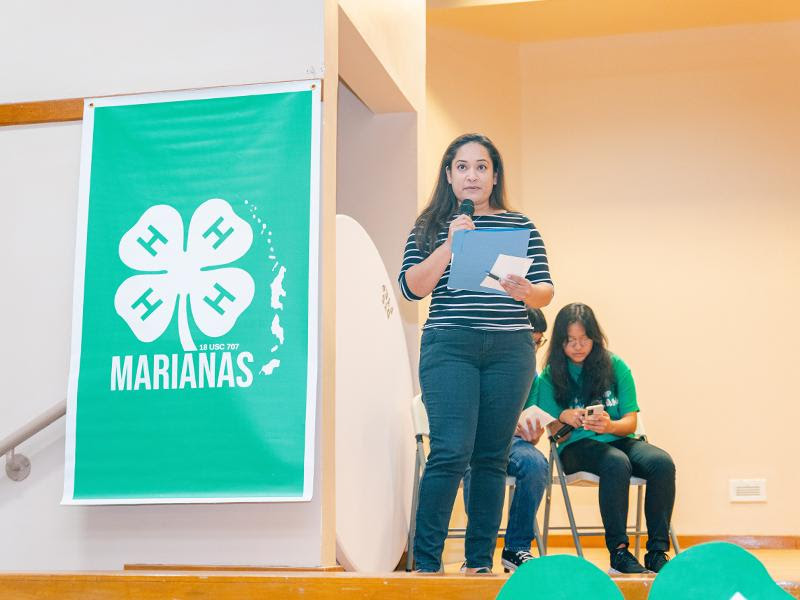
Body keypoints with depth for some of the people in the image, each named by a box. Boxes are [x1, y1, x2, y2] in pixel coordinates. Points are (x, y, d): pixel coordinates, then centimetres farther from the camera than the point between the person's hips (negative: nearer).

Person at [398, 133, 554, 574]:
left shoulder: (520, 226, 13)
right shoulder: (430, 226, 9)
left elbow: (546, 289, 9)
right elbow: (411, 287, -1)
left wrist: (527, 292, -14)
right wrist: (449, 245, -12)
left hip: (510, 350, 2)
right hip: (449, 347, -2)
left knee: (492, 455, 4)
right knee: (451, 451, -13)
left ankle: (480, 561, 12)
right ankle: (426, 562, -4)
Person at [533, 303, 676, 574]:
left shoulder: (616, 366, 5)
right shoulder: (551, 376, 2)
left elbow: (631, 422, 1)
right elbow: (555, 433, 2)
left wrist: (610, 425, -22)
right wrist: (564, 419, -22)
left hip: (618, 439, 3)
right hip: (577, 447, -3)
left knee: (662, 462, -28)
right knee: (617, 463, -36)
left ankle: (657, 553, -25)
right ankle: (619, 551, -29)